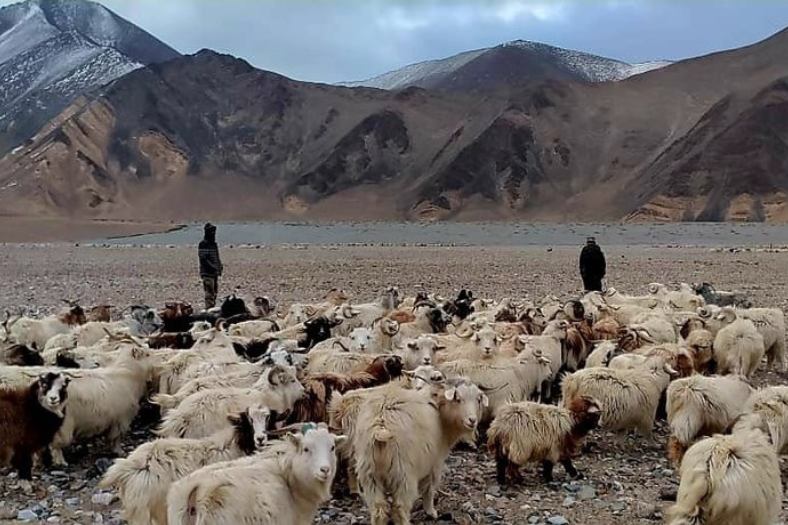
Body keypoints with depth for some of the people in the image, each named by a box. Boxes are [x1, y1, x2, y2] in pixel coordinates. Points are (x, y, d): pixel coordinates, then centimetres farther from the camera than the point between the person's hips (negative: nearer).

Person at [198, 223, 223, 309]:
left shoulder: (214, 243, 17)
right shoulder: (203, 244, -10)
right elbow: (203, 259, -18)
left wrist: (220, 266, 10)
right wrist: (213, 268, -21)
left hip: (214, 273, 9)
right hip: (207, 272, -9)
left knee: (214, 292, 13)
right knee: (209, 292, -12)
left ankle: (212, 308, 21)